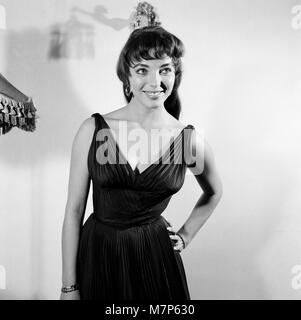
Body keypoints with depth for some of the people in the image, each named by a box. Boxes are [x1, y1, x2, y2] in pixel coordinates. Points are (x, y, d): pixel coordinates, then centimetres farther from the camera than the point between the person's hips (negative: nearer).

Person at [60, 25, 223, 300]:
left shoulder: (190, 140, -8)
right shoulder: (93, 130, -10)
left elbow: (214, 193, 13)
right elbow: (74, 210, -7)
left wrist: (186, 235, 10)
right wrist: (69, 287, -5)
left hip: (155, 257, 1)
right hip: (96, 256, 0)